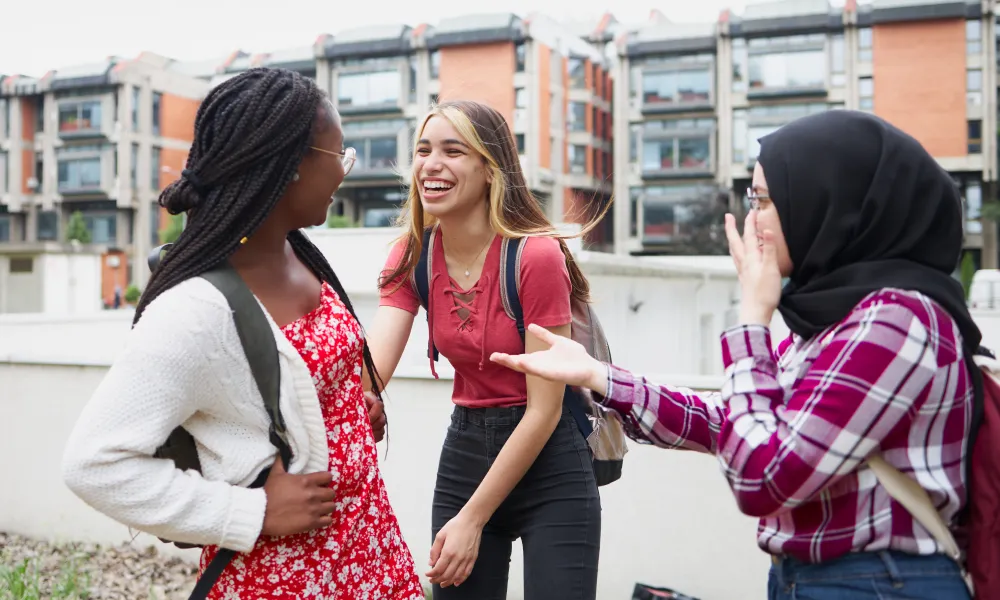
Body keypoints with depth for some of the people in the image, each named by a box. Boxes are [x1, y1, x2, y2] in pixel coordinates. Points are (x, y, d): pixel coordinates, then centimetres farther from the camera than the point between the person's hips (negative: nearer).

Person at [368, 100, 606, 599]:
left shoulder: (535, 255, -20)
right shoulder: (413, 255, -2)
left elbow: (544, 410, -18)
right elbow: (369, 367, -16)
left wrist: (473, 519, -14)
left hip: (549, 467, -5)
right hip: (463, 452, 5)